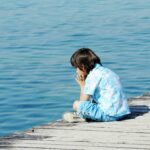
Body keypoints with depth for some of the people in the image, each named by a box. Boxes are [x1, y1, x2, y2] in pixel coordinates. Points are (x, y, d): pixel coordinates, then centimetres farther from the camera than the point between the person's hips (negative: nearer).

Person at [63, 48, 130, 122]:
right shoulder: (105, 70, 17)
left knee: (76, 105, -12)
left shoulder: (93, 75, -9)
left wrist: (82, 85, 6)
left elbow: (83, 101, -7)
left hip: (110, 115, -10)